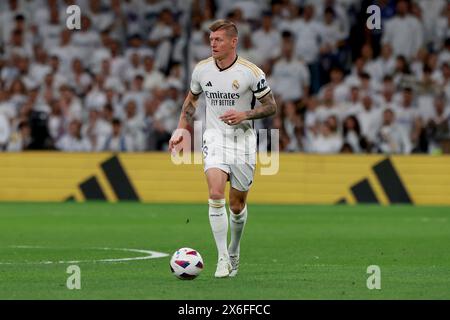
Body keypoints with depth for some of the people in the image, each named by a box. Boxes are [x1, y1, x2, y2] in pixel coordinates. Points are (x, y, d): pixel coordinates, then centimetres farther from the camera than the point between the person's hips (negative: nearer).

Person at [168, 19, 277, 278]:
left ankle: (234, 253, 33)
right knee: (216, 194, -20)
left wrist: (244, 115, -18)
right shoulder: (202, 69, 1)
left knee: (238, 204, 6)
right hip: (215, 138, 1)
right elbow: (192, 98, 19)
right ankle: (223, 258, -14)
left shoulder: (251, 72, -10)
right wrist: (181, 129, 9)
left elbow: (271, 107, -2)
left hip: (243, 139, -1)